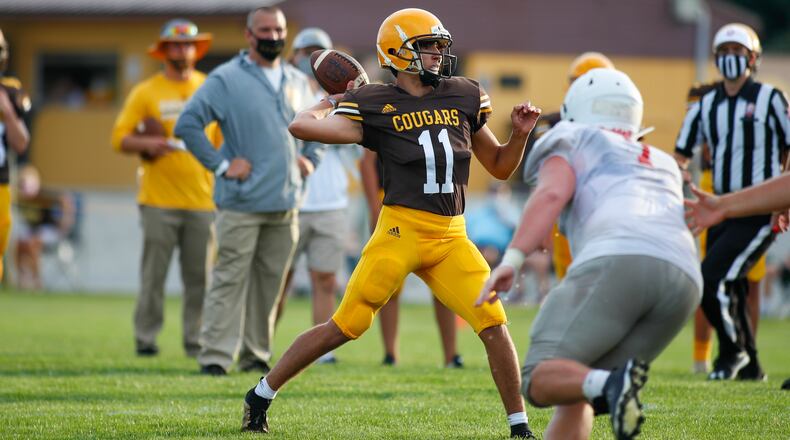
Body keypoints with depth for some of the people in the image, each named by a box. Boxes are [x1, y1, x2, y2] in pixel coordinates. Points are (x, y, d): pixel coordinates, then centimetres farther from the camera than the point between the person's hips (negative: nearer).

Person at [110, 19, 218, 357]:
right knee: (153, 274, -3)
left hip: (202, 199, 2)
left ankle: (195, 339, 7)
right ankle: (146, 338, 4)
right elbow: (119, 138, 4)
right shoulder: (145, 92, 5)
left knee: (200, 275, 0)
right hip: (159, 199, -2)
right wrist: (145, 144, -17)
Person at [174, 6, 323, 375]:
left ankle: (256, 355, 16)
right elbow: (187, 124, -11)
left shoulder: (298, 82, 14)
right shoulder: (226, 79, -5)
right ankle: (215, 356, -8)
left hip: (285, 205, 6)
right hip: (241, 203, -6)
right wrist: (220, 164, -13)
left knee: (270, 283, 8)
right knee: (230, 280, -8)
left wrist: (310, 158, 14)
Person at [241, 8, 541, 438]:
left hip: (452, 237, 4)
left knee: (494, 324, -7)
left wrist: (521, 133, 2)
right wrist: (330, 102, 6)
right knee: (345, 326, -2)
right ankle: (260, 395, 13)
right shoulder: (376, 106, -3)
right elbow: (301, 126, -12)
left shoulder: (462, 97, 11)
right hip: (402, 229, -4)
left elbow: (500, 167, 19)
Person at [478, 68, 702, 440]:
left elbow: (553, 193, 3)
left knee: (542, 379, -9)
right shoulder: (664, 166, 39)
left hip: (616, 261, -6)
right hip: (683, 278, 6)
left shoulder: (570, 144, 23)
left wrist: (512, 259, -8)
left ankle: (610, 384, -38)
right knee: (574, 395, 17)